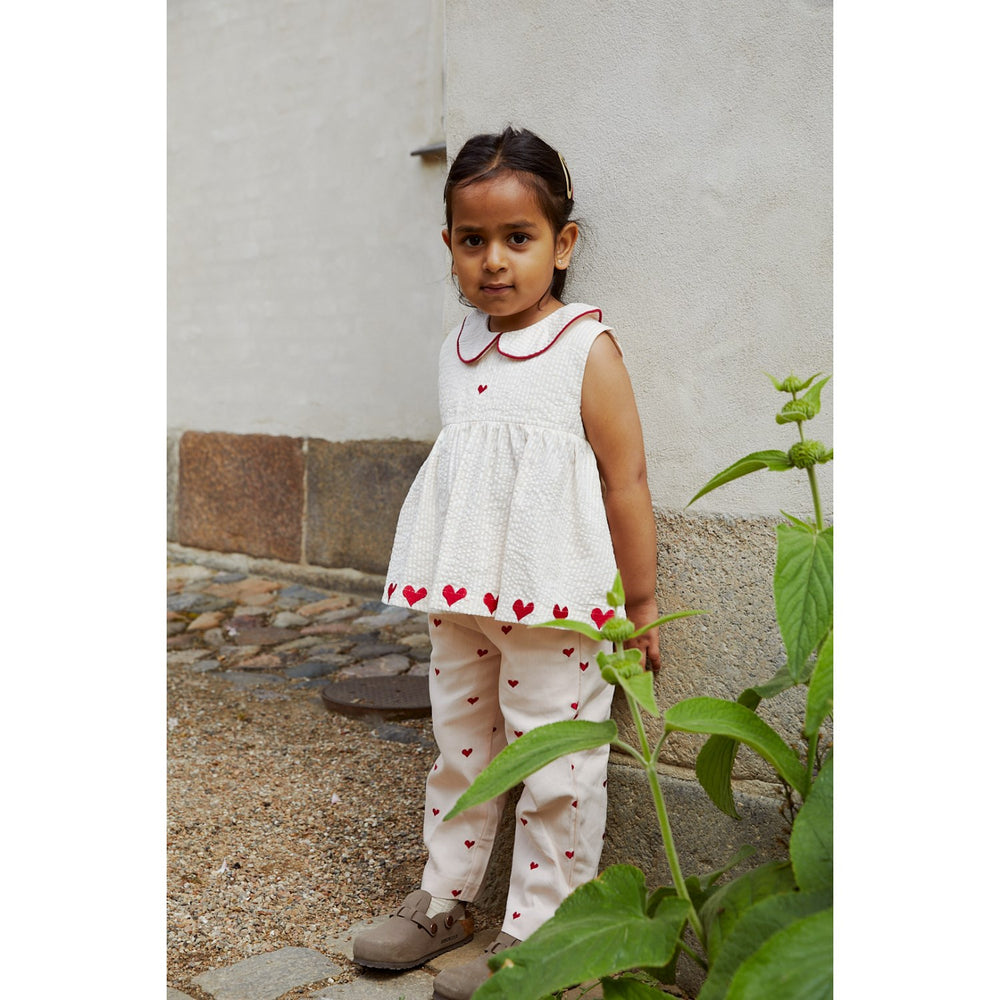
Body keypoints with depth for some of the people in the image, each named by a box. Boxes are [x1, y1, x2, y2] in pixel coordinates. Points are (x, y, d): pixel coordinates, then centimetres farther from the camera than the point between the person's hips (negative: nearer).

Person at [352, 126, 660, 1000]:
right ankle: (444, 898, 34)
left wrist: (641, 605, -5)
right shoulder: (461, 349, 8)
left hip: (556, 604, -6)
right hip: (464, 601, 7)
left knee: (553, 764, 3)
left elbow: (626, 484, -8)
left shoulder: (587, 349, -10)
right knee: (459, 747, 18)